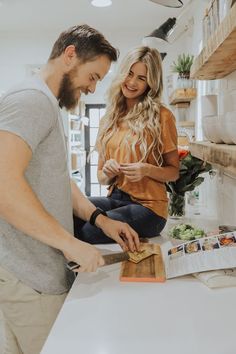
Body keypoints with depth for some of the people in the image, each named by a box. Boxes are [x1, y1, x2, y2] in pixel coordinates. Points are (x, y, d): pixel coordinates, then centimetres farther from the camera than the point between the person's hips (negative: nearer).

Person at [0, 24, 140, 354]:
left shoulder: (47, 105, 17)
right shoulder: (32, 98, -16)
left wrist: (100, 219, 5)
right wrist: (71, 244, -23)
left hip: (38, 268, 10)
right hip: (30, 277, -10)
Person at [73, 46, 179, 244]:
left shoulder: (161, 116, -2)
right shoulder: (109, 119, 12)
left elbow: (174, 171, 4)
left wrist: (147, 170, -16)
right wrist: (107, 173, -8)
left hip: (148, 206, -4)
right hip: (114, 199, 4)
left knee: (81, 232, -28)